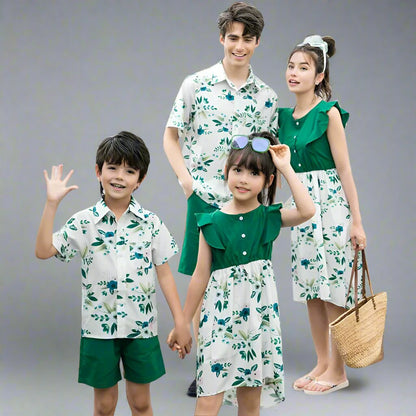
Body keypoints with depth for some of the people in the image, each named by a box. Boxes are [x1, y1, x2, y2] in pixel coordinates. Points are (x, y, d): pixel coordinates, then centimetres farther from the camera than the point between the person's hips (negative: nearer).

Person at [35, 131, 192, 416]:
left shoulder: (150, 223, -2)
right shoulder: (84, 222, -5)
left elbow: (164, 273, 1)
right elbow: (44, 251, -14)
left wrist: (180, 321, -1)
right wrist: (52, 204, -19)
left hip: (141, 326, 1)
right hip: (99, 326, 0)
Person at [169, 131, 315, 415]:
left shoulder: (270, 218, 1)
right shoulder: (212, 222, -2)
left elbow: (307, 211, -20)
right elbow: (201, 276, 3)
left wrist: (286, 168, -13)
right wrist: (183, 324, 6)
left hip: (258, 315, 2)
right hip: (221, 314, -1)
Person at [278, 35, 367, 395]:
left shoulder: (329, 113, -9)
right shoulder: (285, 117, 9)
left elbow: (344, 169, -11)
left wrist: (357, 220, -12)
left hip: (330, 203, -7)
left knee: (333, 288, -1)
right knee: (311, 289, 11)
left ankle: (338, 371, 8)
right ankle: (322, 363, 21)